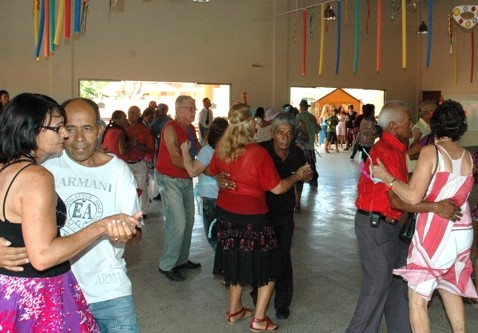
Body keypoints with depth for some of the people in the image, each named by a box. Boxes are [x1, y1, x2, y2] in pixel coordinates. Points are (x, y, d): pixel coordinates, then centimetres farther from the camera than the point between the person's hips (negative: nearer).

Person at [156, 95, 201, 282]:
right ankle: (166, 265, 1)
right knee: (178, 222, -12)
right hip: (170, 180, -9)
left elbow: (198, 150, 7)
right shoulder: (171, 128, -18)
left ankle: (182, 260, 27)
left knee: (189, 220, 13)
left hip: (186, 179, 9)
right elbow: (176, 159, -24)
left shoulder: (190, 128, 7)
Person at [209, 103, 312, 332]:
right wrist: (297, 176, 0)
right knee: (268, 266, 11)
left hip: (226, 212, 6)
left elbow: (213, 171, 14)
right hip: (251, 217, -6)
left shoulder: (222, 148, -5)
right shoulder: (258, 153, -23)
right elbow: (277, 188, -16)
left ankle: (234, 310, 34)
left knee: (237, 261, 23)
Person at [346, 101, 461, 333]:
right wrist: (435, 207, -31)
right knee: (378, 283, -1)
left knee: (398, 280, 17)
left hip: (390, 223, 10)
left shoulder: (396, 149, 11)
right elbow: (397, 200, -29)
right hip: (375, 225, -10)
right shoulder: (385, 152, -22)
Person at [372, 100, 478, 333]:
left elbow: (413, 197, -21)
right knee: (450, 288, 27)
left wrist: (386, 177, -12)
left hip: (434, 232, -7)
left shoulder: (430, 152, -14)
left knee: (417, 299, 3)